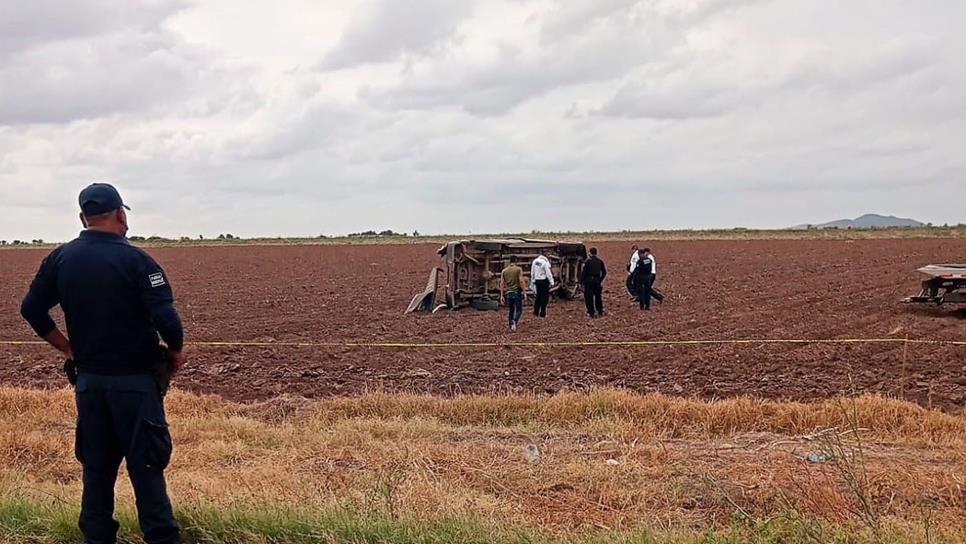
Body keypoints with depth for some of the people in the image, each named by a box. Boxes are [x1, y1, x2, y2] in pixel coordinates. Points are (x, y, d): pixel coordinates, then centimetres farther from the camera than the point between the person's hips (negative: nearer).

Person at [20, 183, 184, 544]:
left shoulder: (60, 258, 2)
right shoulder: (134, 259, -14)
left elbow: (31, 308, 5)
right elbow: (166, 318, -21)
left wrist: (67, 347, 10)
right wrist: (176, 352, -3)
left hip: (87, 378, 5)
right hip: (134, 379, -5)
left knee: (96, 464, 14)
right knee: (145, 463, 1)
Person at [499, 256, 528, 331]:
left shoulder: (504, 271, 8)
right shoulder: (518, 269, -4)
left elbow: (502, 284, 6)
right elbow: (521, 281, -10)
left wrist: (502, 296, 8)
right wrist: (524, 293, -7)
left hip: (508, 293, 4)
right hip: (517, 292, -4)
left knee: (511, 311, 15)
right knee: (519, 310, 1)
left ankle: (511, 326, 11)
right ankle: (514, 321, -26)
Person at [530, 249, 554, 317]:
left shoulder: (535, 261, 5)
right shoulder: (545, 262, -17)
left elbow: (532, 272, 12)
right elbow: (548, 273, -16)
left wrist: (533, 280, 22)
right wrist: (551, 282, -10)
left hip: (537, 280, 7)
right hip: (544, 281, -7)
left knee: (538, 296, 16)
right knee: (545, 297, 1)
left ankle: (536, 312, 17)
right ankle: (542, 313, 2)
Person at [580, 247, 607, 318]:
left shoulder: (587, 261, -10)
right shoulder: (600, 261, 6)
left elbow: (583, 272, -12)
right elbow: (604, 272, 10)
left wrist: (581, 281, -5)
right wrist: (600, 280, 20)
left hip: (588, 282, -5)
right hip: (597, 282, 5)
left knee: (589, 298, 2)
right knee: (598, 296, 17)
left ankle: (591, 313, 0)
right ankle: (600, 312, 24)